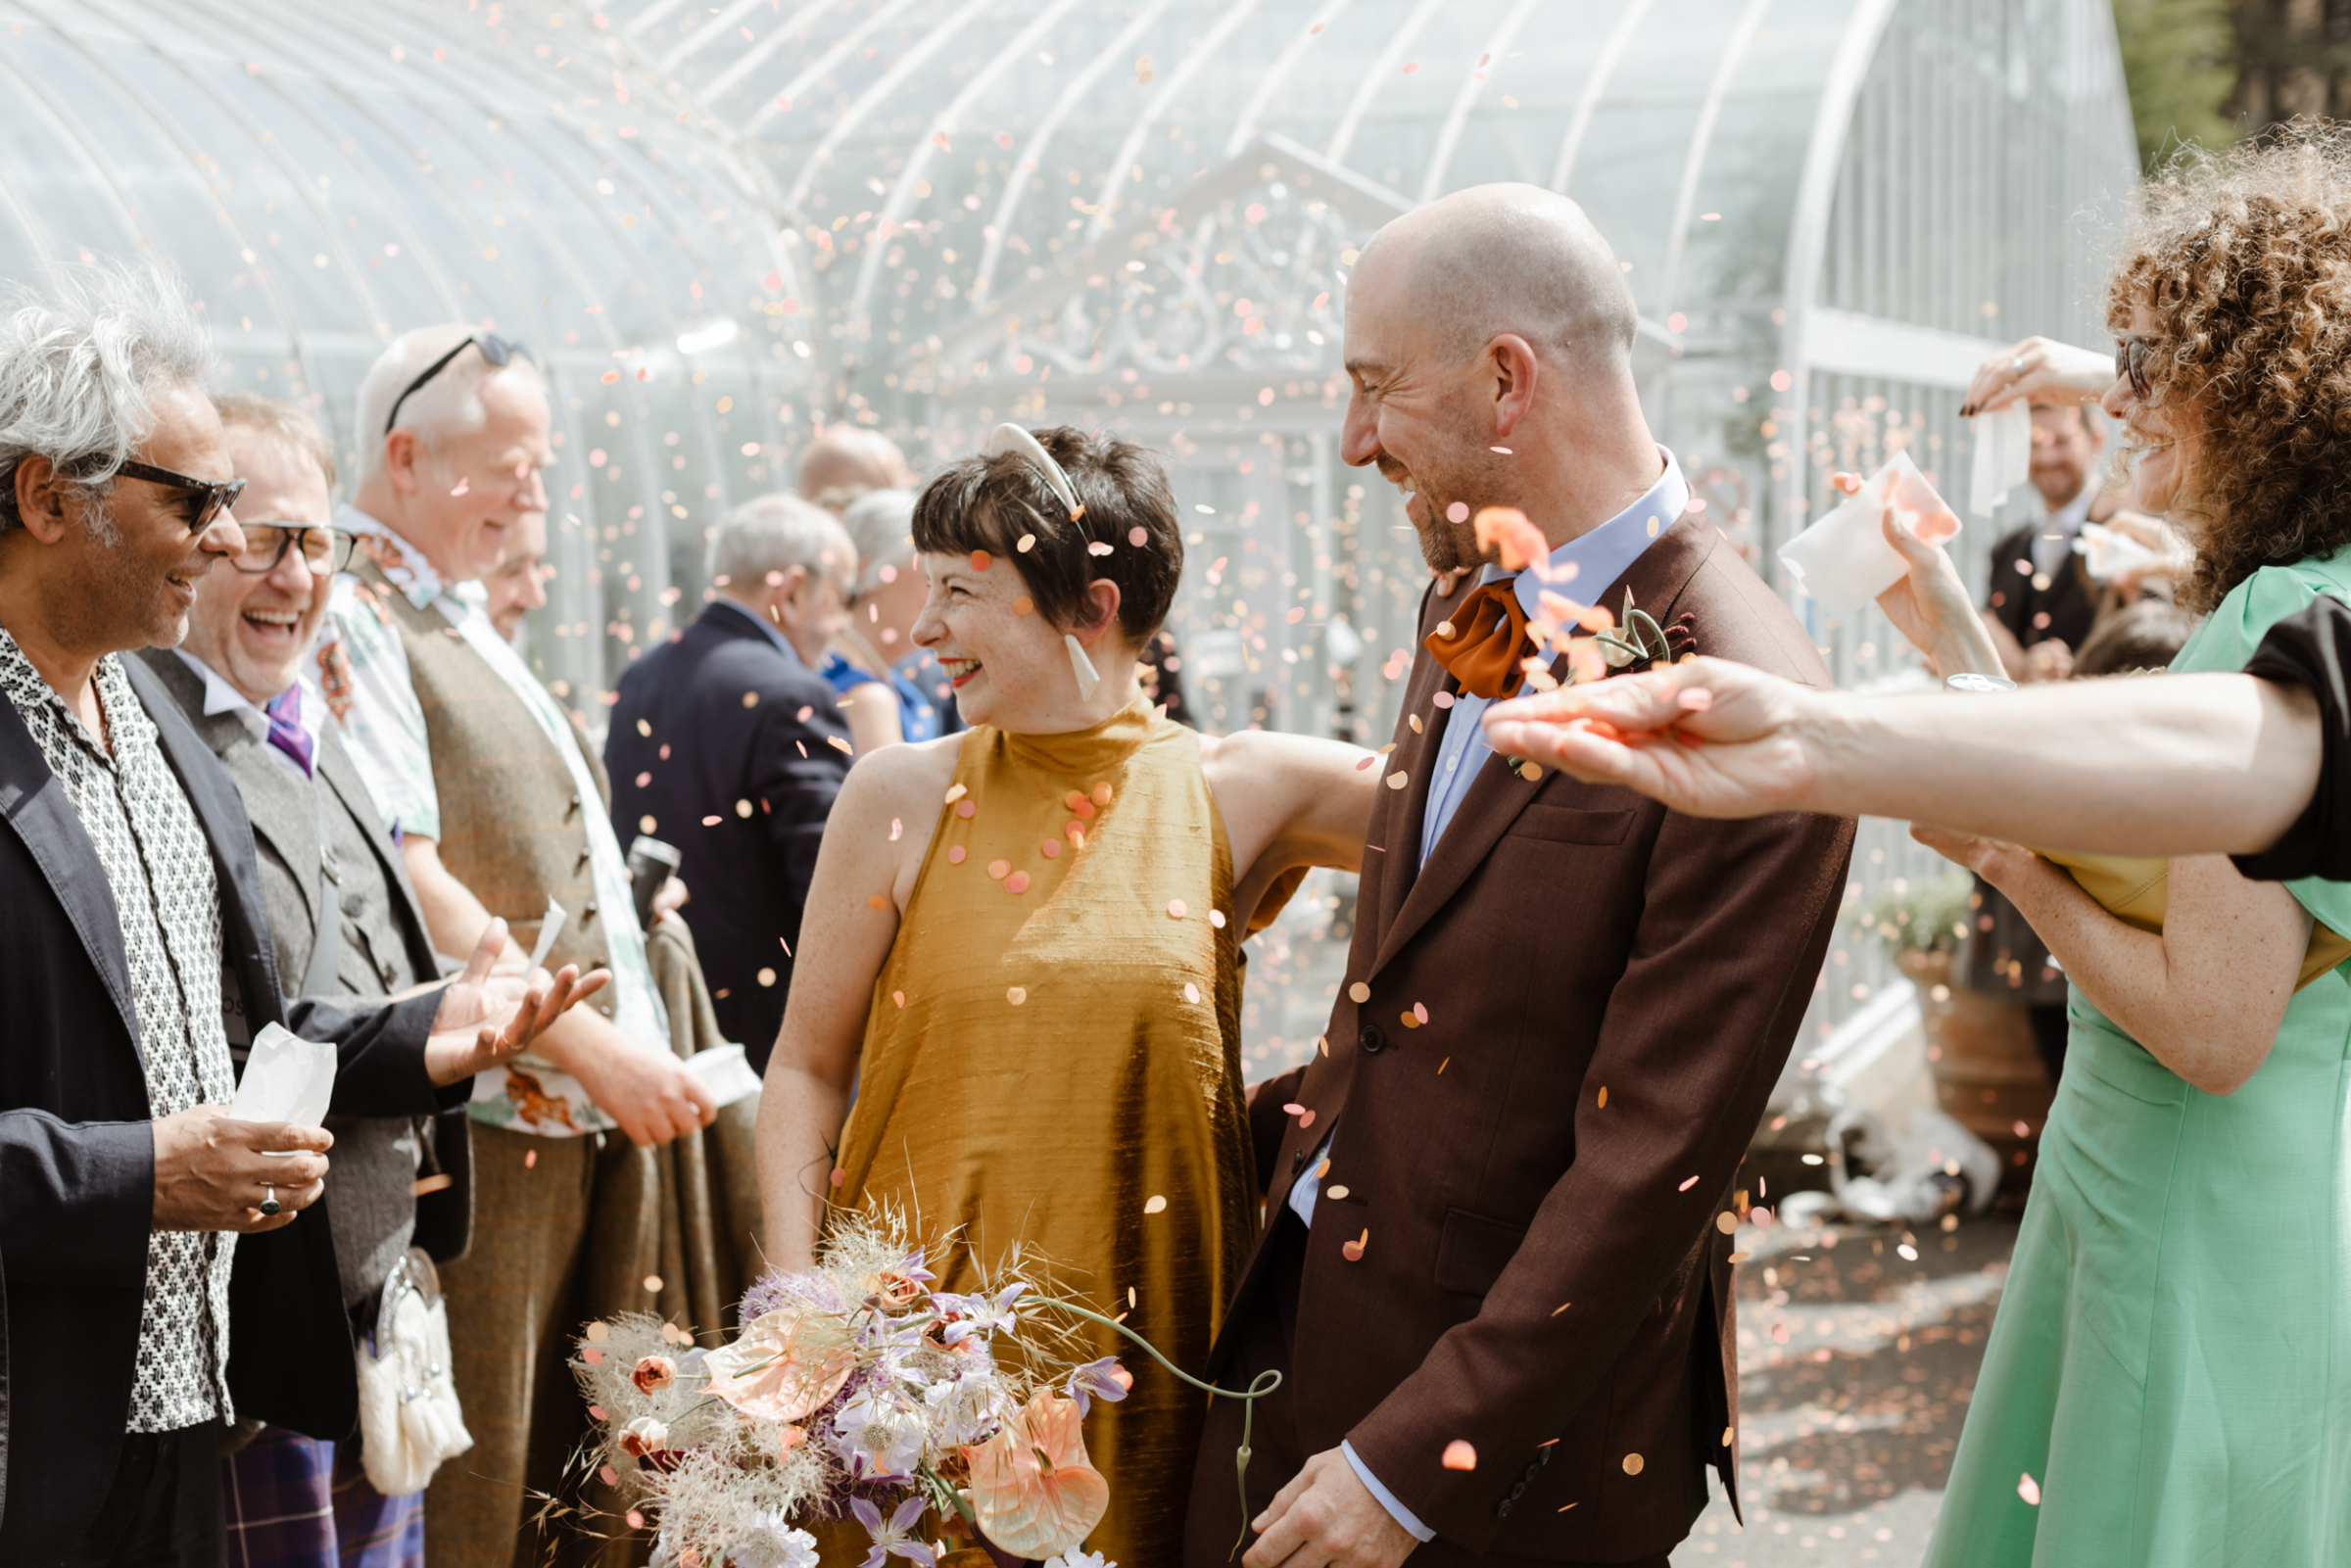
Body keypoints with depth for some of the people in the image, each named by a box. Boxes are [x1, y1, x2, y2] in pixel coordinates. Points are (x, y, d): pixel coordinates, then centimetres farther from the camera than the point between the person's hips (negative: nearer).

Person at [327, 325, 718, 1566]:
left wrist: (633, 1059, 17)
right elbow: (406, 886, -20)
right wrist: (596, 1045, -19)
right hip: (477, 1131, -9)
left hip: (572, 1124, 9)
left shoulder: (458, 620, 19)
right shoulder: (351, 621, -11)